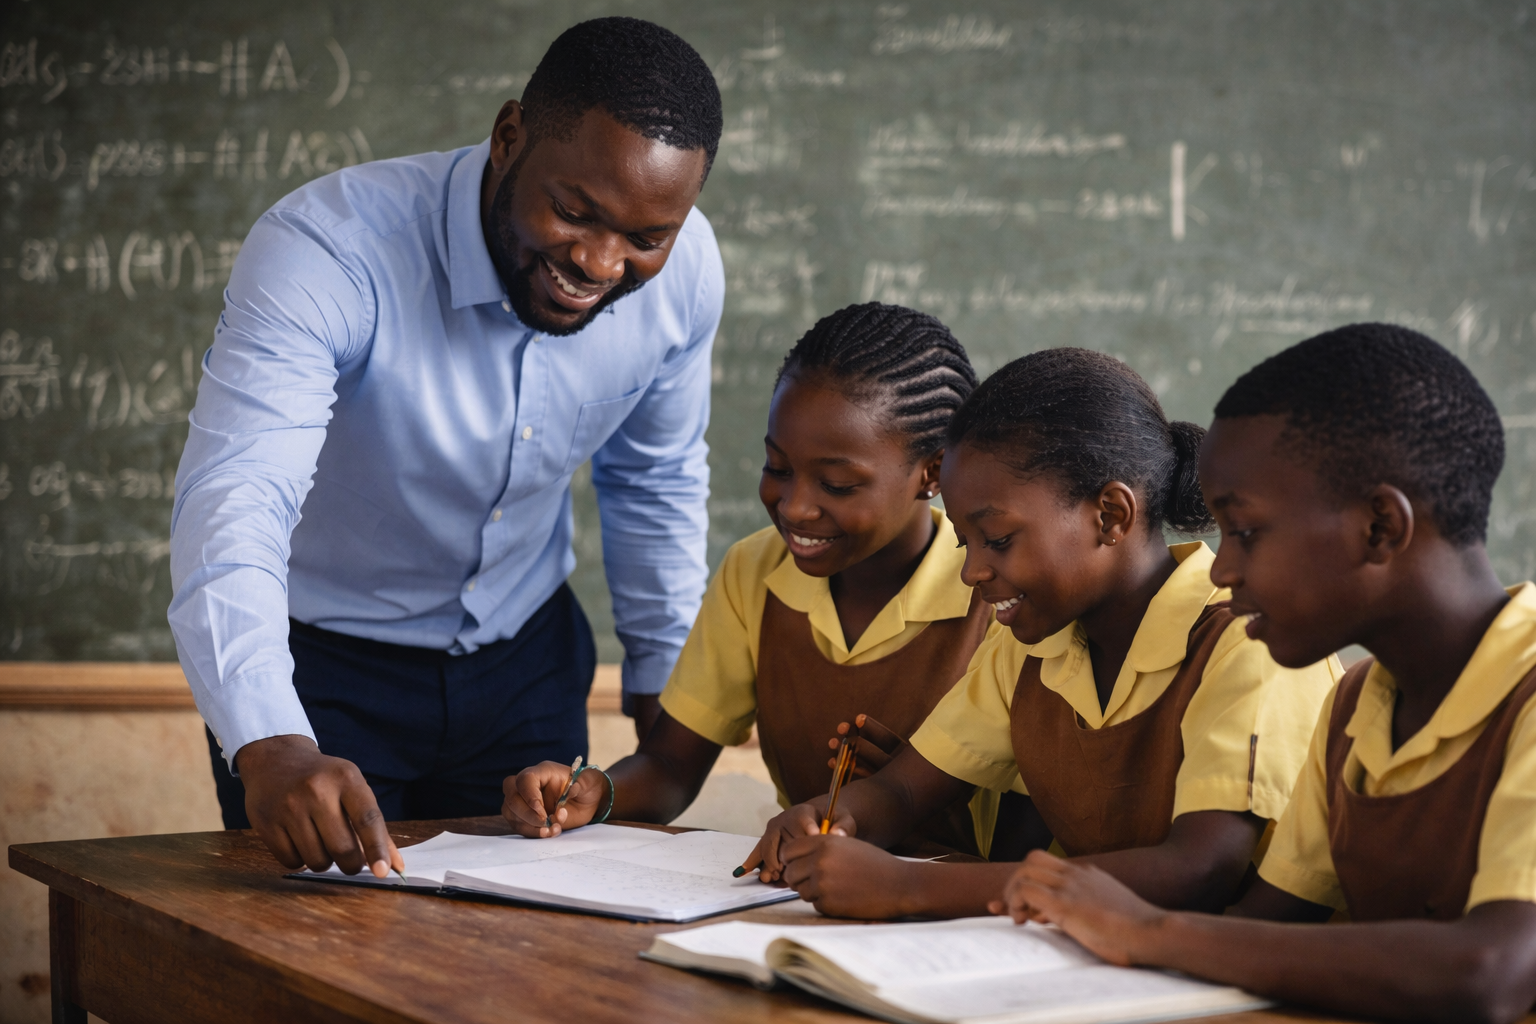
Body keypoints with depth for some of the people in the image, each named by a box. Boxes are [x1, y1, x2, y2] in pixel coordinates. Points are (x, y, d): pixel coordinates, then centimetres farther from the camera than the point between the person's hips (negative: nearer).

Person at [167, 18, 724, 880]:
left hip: (527, 659, 4)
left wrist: (662, 688, 8)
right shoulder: (327, 250, -31)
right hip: (323, 661, -3)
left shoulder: (684, 268, -15)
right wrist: (268, 746, -58)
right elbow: (234, 497, -43)